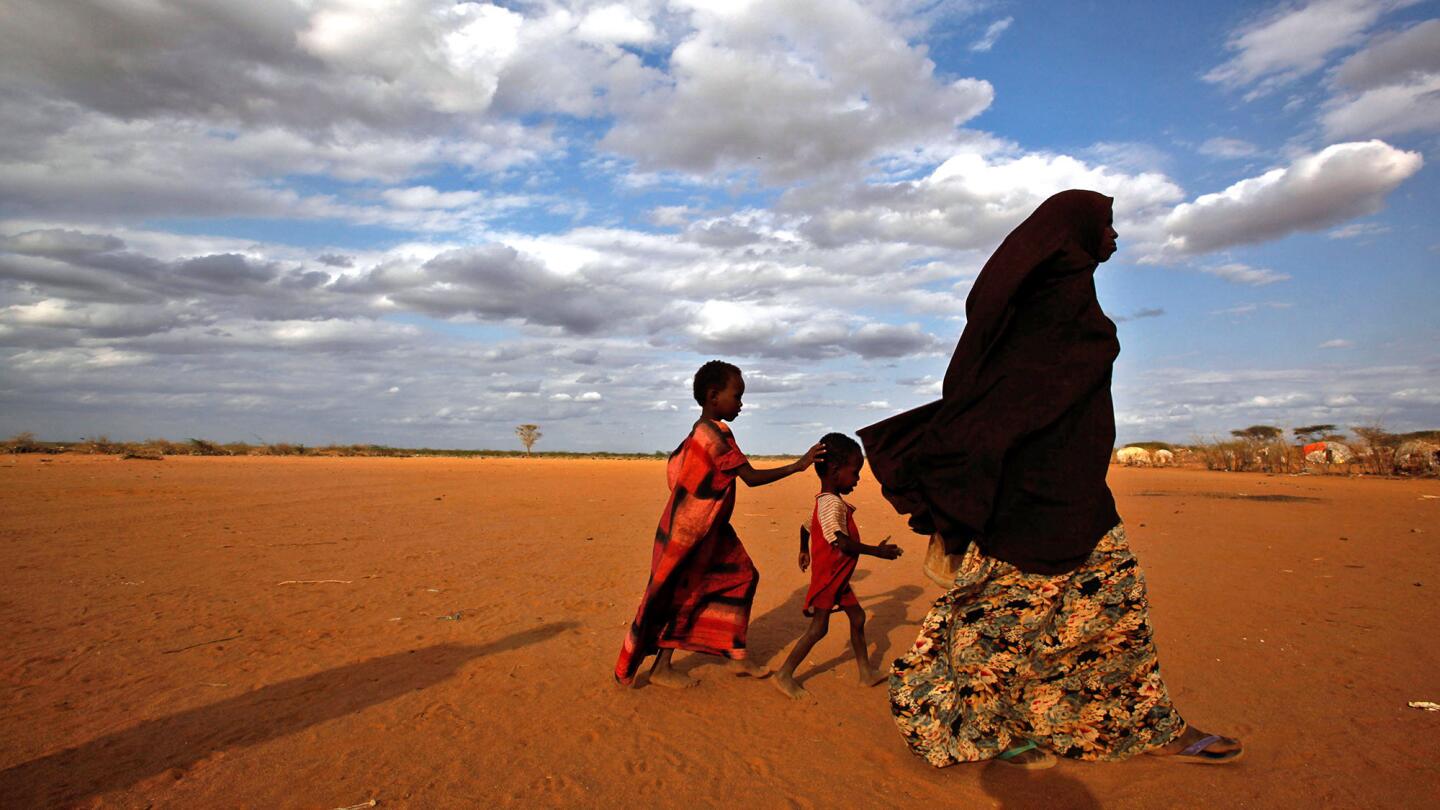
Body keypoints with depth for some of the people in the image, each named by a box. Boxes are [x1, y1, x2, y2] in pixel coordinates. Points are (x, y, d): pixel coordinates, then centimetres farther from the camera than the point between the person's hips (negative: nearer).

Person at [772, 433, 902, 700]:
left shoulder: (823, 501, 8)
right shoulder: (833, 504, -24)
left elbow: (806, 526, 22)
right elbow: (840, 541, -32)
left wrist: (804, 551, 38)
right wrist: (877, 551, -27)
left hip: (837, 577, 10)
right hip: (828, 576, -10)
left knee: (857, 617, 16)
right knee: (818, 627, -3)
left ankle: (866, 673, 28)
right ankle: (784, 675, 7)